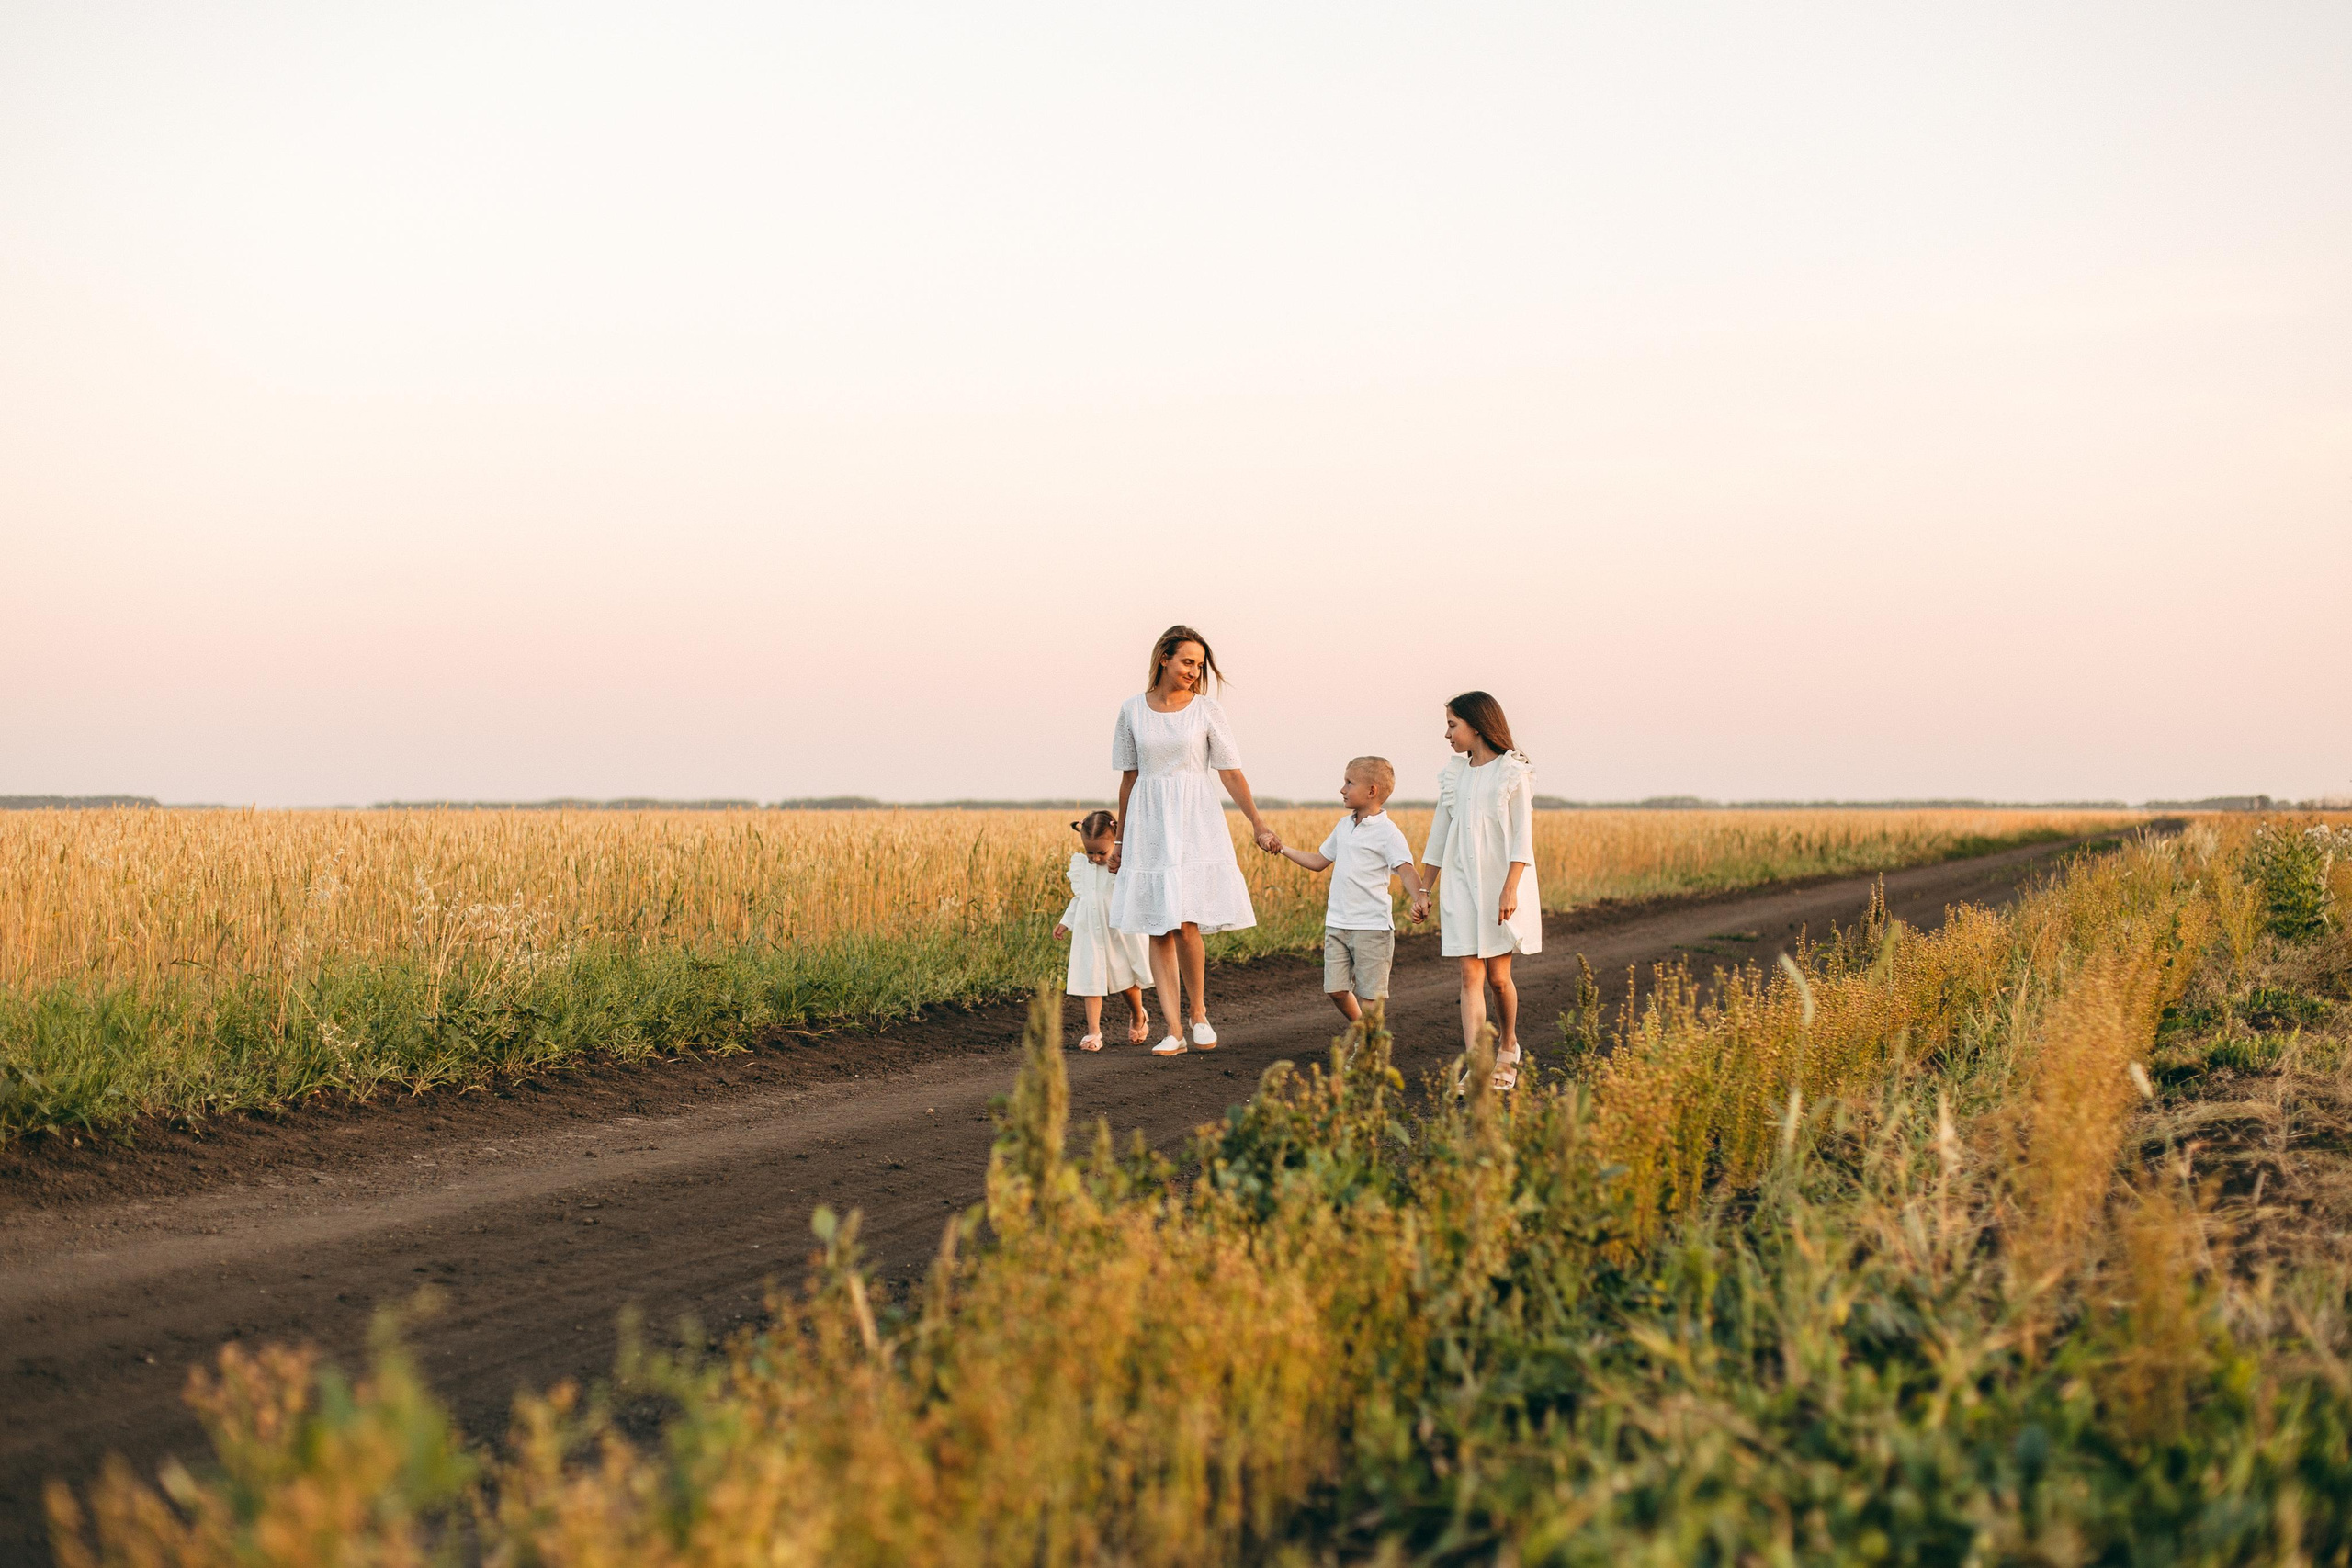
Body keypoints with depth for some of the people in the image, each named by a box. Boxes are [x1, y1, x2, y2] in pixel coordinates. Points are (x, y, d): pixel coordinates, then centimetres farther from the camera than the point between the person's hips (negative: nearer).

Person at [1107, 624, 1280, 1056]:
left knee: (1185, 925, -14)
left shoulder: (1206, 709, 0)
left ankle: (1199, 1012, 8)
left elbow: (1231, 773, 1)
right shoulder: (1132, 710, 6)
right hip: (1149, 827, 2)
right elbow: (1128, 778, 13)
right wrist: (1121, 840, 15)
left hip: (1195, 826, -2)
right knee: (1158, 933, 0)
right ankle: (1174, 1032, 3)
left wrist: (1258, 824, -5)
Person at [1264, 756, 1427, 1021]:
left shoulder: (1388, 832, -9)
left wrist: (1418, 900, -38)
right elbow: (1319, 861, 26)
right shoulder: (1344, 826, 14)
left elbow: (1406, 870, -20)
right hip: (1337, 924, 7)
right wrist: (1283, 849, 22)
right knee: (1336, 989, 7)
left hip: (1372, 926, -7)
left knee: (1367, 993, -2)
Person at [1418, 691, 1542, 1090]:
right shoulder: (1454, 775, 11)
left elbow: (1522, 837, -10)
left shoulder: (1513, 773, -5)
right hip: (1461, 884, 4)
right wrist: (1424, 889, 19)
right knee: (1470, 976, -5)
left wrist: (1510, 889, -19)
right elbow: (1439, 834, 18)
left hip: (1500, 883, -4)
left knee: (1498, 976, 1)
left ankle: (1508, 1046, 27)